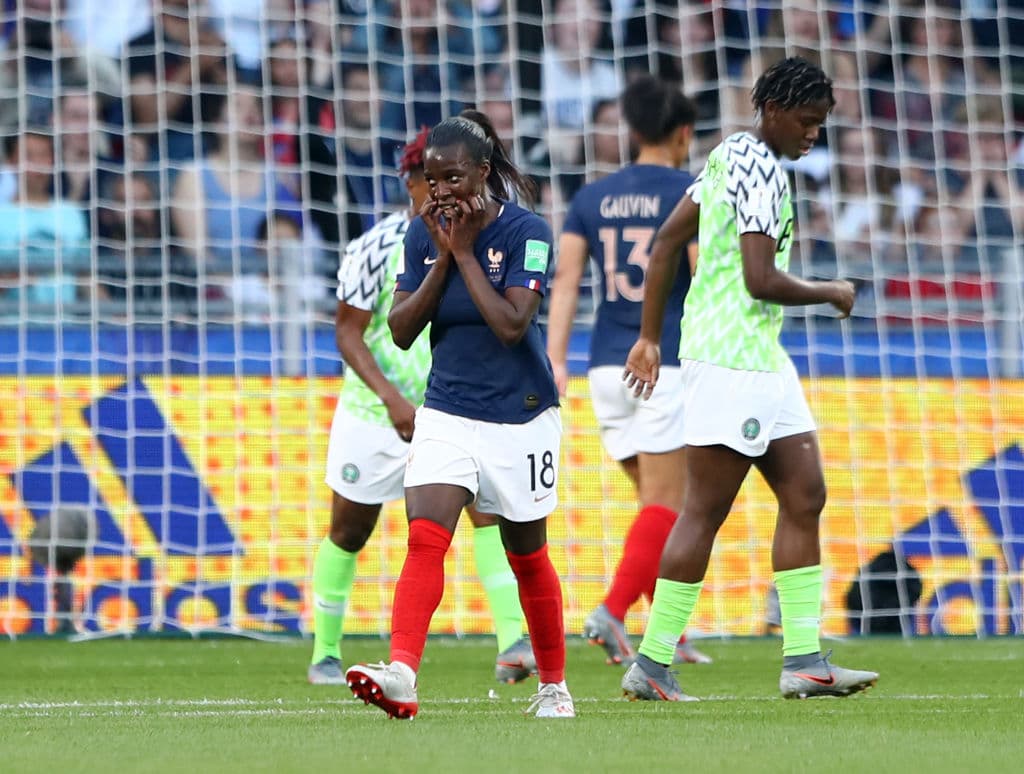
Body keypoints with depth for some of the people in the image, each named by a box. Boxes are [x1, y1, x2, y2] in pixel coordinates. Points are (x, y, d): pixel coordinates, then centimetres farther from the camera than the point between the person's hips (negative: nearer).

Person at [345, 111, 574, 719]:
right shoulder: (424, 233, 2)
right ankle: (402, 675, -31)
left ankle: (554, 686, 27)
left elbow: (511, 325, -22)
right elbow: (402, 331, -2)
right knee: (425, 539, -17)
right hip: (446, 413, 3)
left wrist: (464, 252, -19)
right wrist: (441, 257, -12)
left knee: (527, 556, 10)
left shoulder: (526, 231, -12)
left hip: (520, 417, -3)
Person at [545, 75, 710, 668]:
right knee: (664, 504, -3)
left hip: (609, 365, 6)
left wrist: (556, 361, -3)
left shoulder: (592, 198, 9)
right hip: (669, 363, -5)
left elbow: (565, 281, 1)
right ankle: (612, 613, -19)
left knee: (659, 502, 15)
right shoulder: (690, 193, -5)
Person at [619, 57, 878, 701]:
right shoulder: (761, 170, -16)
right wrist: (833, 293, -5)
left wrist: (651, 337, 21)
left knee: (805, 496, 6)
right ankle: (652, 665, -2)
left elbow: (667, 242, 19)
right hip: (733, 357, -10)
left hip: (761, 357, 10)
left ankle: (804, 660, 5)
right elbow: (762, 280, -22)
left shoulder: (731, 155, 15)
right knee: (704, 512, -6)